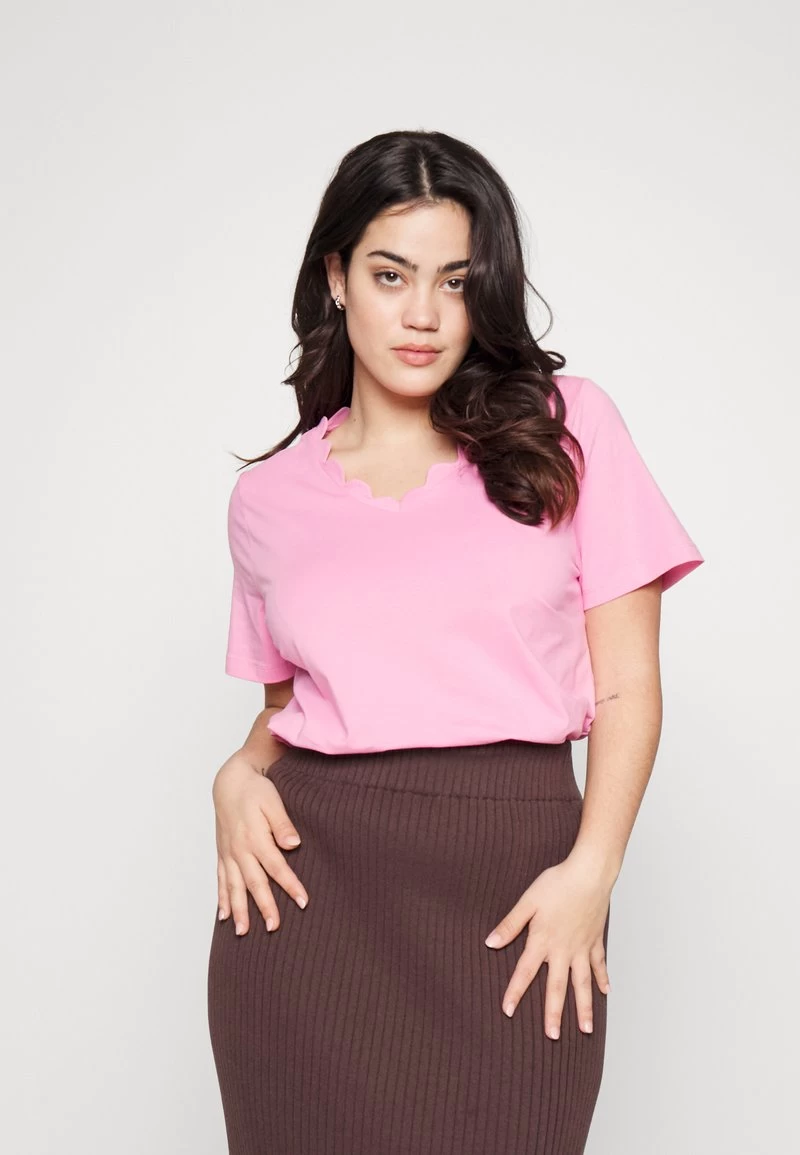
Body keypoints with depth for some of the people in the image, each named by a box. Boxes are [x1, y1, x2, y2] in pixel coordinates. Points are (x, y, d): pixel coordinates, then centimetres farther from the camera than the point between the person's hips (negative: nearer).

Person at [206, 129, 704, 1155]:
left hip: (513, 883, -1)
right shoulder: (270, 497, 8)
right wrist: (239, 775, -3)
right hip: (307, 881, 2)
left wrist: (591, 869, -11)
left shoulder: (566, 431, 3)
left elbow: (626, 685, 0)